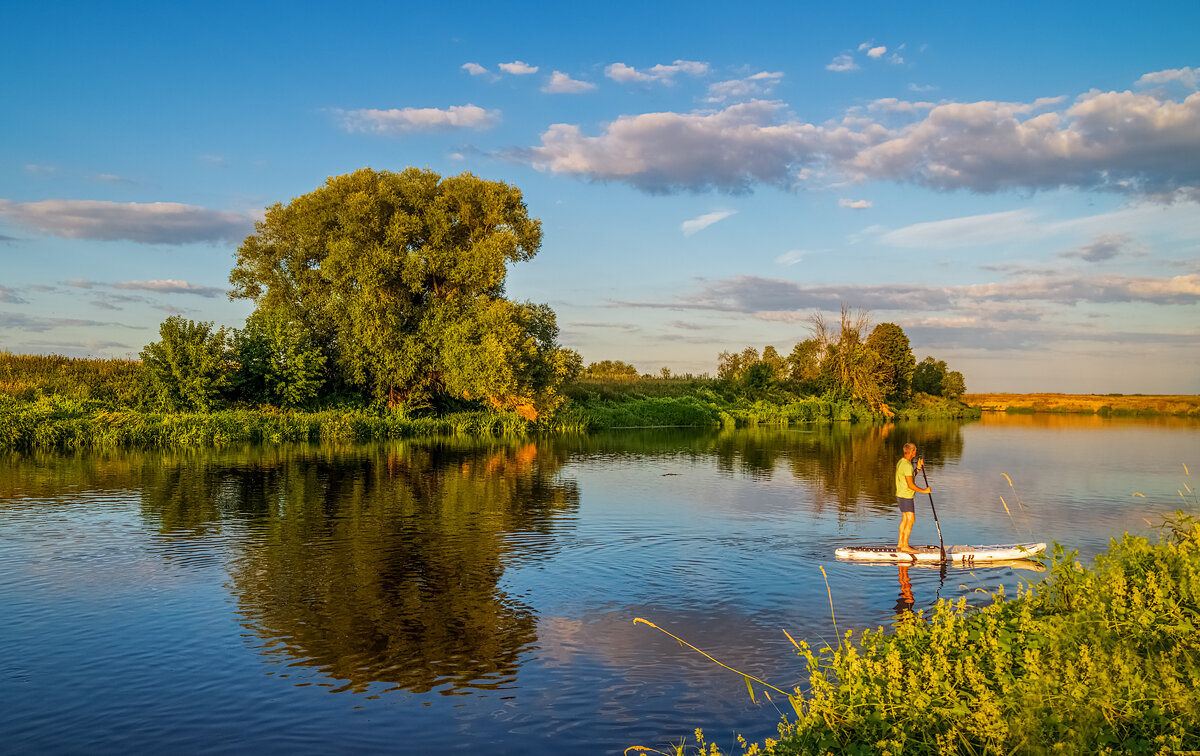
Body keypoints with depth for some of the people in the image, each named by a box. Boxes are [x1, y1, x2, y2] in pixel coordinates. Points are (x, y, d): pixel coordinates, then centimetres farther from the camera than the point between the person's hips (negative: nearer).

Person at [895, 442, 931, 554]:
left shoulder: (901, 462, 10)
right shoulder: (907, 465, -22)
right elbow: (910, 485, -23)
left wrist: (918, 468, 9)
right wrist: (924, 491, -13)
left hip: (900, 495, 10)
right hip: (906, 497, -10)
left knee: (905, 519, 15)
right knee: (911, 520, -6)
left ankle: (900, 544, 19)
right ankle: (905, 546, -3)